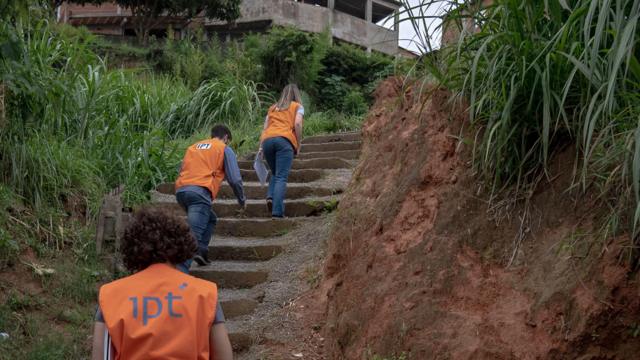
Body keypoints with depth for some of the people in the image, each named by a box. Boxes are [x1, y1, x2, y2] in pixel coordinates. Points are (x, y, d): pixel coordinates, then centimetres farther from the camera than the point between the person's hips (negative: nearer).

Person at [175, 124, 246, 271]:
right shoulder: (225, 149, 12)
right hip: (200, 192, -6)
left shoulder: (193, 147, 29)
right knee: (192, 234, -15)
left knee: (210, 219, 28)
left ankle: (201, 251, 10)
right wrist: (242, 200, 20)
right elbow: (235, 179, 6)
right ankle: (180, 271, -30)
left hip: (180, 190, 6)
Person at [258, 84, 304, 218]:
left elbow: (264, 128, 22)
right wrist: (298, 145, 6)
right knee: (281, 178, -8)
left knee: (275, 174, 21)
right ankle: (277, 211, -19)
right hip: (284, 140, -4)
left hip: (267, 140, 4)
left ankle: (270, 197, -4)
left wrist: (261, 147, 19)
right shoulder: (297, 106, 18)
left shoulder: (272, 107, 30)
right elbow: (297, 124, 1)